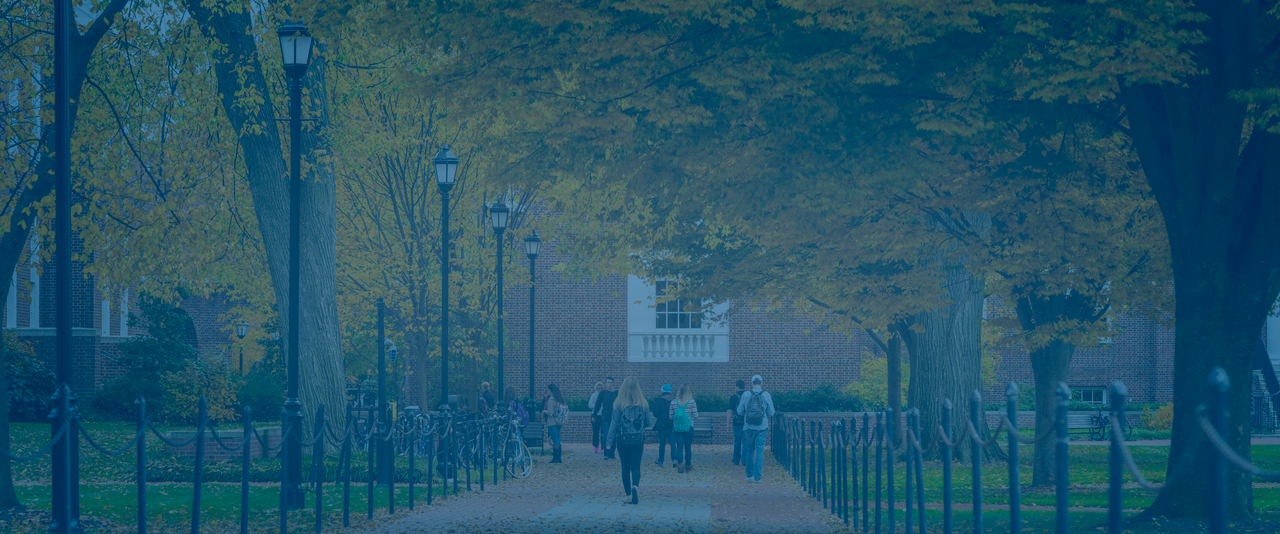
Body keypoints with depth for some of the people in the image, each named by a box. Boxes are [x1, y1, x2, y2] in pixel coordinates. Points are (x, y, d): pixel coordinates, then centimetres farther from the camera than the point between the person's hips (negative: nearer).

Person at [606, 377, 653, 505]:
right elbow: (649, 423, 6)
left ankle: (628, 494, 9)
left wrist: (609, 441, -2)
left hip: (623, 439, 0)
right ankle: (635, 486, -26)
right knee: (635, 466, 2)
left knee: (625, 467, 9)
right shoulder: (643, 404, -3)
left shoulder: (619, 404, -6)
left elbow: (614, 423, -5)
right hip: (638, 440, 0)